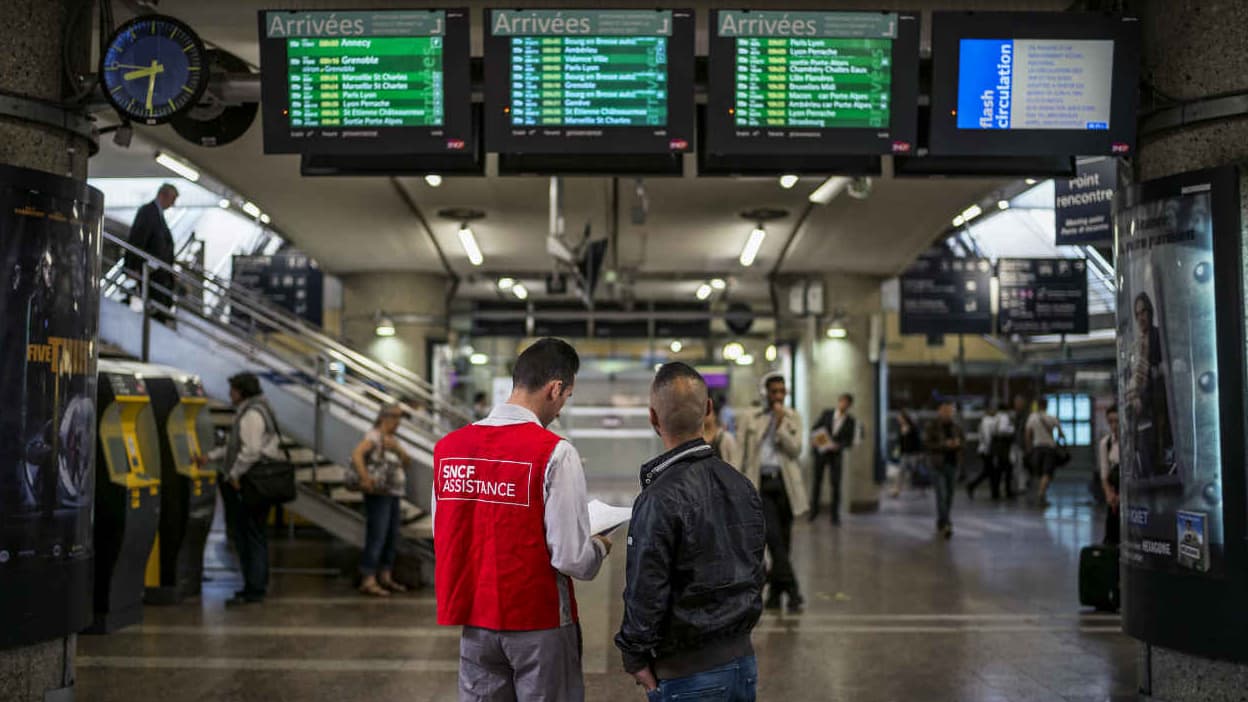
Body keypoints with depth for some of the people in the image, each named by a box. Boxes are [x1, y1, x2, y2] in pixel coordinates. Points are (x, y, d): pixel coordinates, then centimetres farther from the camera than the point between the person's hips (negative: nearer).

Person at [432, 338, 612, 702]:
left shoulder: (448, 447, -1)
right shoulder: (554, 452, -16)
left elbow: (443, 539, 8)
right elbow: (571, 559, -17)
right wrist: (599, 547, 4)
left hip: (474, 619, 5)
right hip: (539, 621, -5)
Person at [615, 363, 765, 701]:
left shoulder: (660, 500, -18)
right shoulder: (742, 485, 5)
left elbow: (645, 593, -18)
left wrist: (635, 657, -5)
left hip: (688, 674, -7)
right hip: (743, 659, 7)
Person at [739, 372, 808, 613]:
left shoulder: (793, 418, 9)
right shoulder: (752, 420, 8)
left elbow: (795, 450, -5)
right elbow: (744, 457, 8)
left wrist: (780, 424, -12)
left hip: (785, 483, 1)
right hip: (761, 484, -1)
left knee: (783, 539, 4)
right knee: (773, 536, -15)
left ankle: (774, 593, 16)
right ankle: (792, 591, -16)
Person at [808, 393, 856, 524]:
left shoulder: (851, 421, -2)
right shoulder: (826, 413, -1)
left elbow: (849, 442, -3)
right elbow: (814, 428, 2)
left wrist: (838, 445, -21)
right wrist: (813, 438, -18)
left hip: (836, 455, -1)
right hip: (820, 451, 1)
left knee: (836, 484, -4)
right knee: (817, 482, 9)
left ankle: (835, 515, 5)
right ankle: (814, 511, 24)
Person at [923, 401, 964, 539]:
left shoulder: (956, 425, 5)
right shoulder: (932, 425, -8)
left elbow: (963, 439, 15)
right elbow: (926, 443, -12)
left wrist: (959, 442, -9)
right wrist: (943, 445, -22)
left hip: (953, 463, 5)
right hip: (938, 464, -5)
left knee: (949, 493, 12)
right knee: (942, 494, -10)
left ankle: (943, 520, 28)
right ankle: (944, 524, -13)